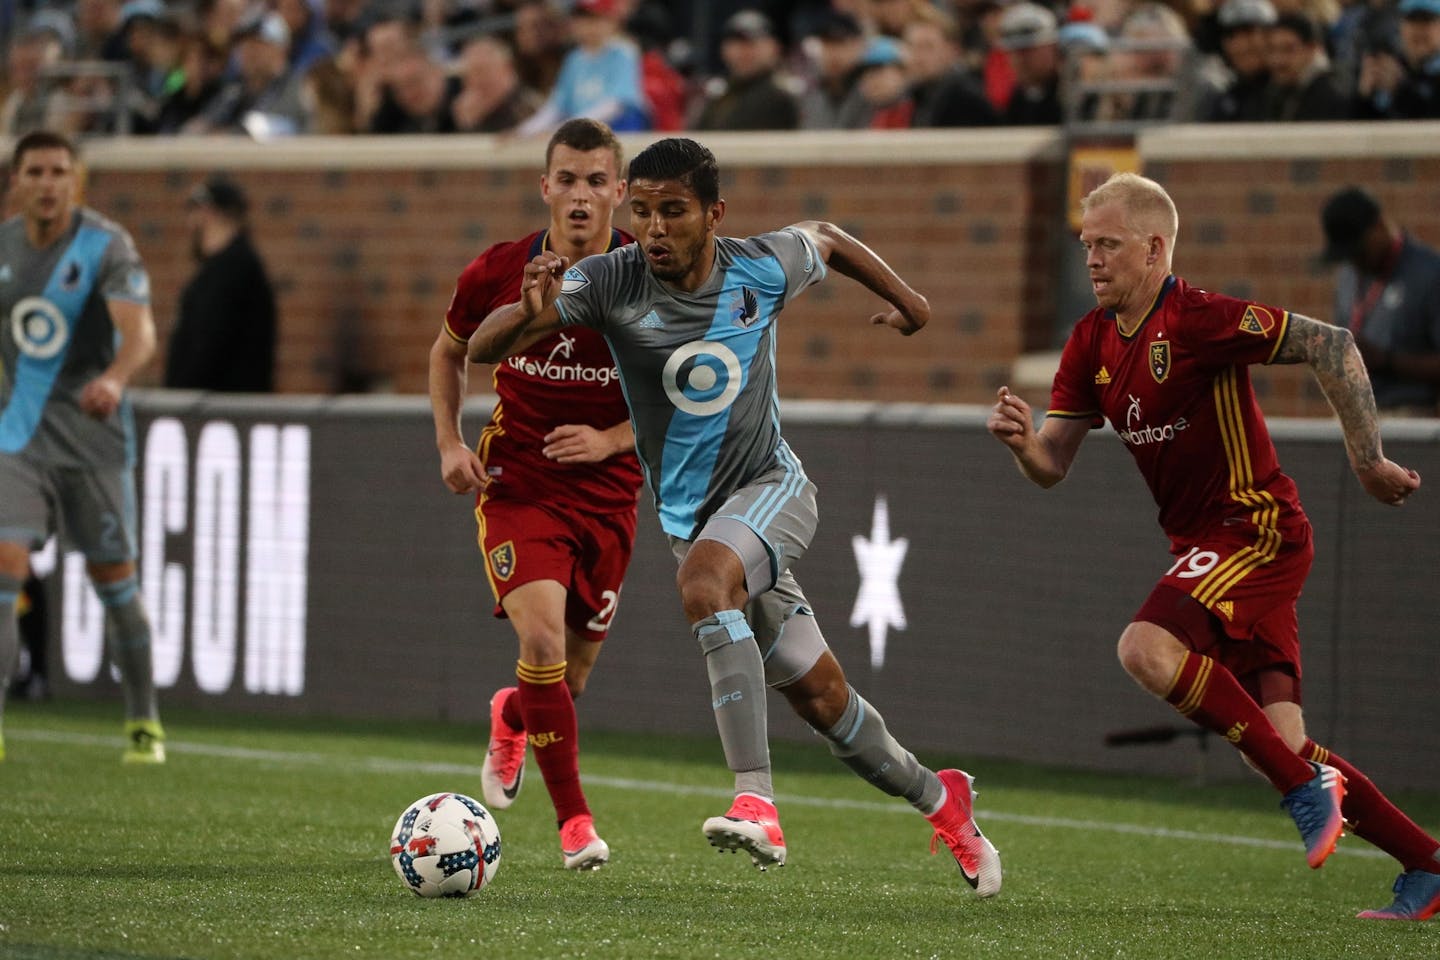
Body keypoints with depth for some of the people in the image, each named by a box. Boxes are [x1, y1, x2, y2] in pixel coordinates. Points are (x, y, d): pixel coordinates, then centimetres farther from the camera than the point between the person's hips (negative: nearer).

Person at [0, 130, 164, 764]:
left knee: (114, 579, 4)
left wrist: (114, 378, -45)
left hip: (93, 438, -2)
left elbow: (140, 332, -25)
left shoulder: (108, 246, -11)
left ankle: (144, 724, 20)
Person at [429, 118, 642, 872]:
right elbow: (448, 352, 12)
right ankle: (574, 821, -13)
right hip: (517, 485, -1)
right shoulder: (497, 274, -9)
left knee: (572, 674, 9)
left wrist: (610, 441, -14)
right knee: (543, 635, -23)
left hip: (606, 492, 1)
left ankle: (511, 720, 48)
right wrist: (449, 443, -1)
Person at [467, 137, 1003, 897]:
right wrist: (531, 315, -45)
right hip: (691, 515, 2)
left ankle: (757, 804, -44)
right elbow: (481, 348, -25)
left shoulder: (761, 269, -11)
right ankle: (937, 799, 33)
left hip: (772, 489, -2)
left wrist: (903, 297, 19)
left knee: (703, 580, -35)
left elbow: (825, 239, 14)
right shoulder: (610, 282, -15)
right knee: (820, 698, 6)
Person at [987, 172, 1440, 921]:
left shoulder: (1197, 320, -16)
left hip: (1256, 528, -8)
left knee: (1148, 648, -28)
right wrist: (1021, 442, -15)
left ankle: (1306, 785, -19)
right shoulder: (1092, 342, 8)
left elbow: (1331, 346, -17)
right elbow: (1052, 466, 8)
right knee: (1279, 740, 2)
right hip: (1202, 543, 8)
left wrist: (1368, 462, -17)